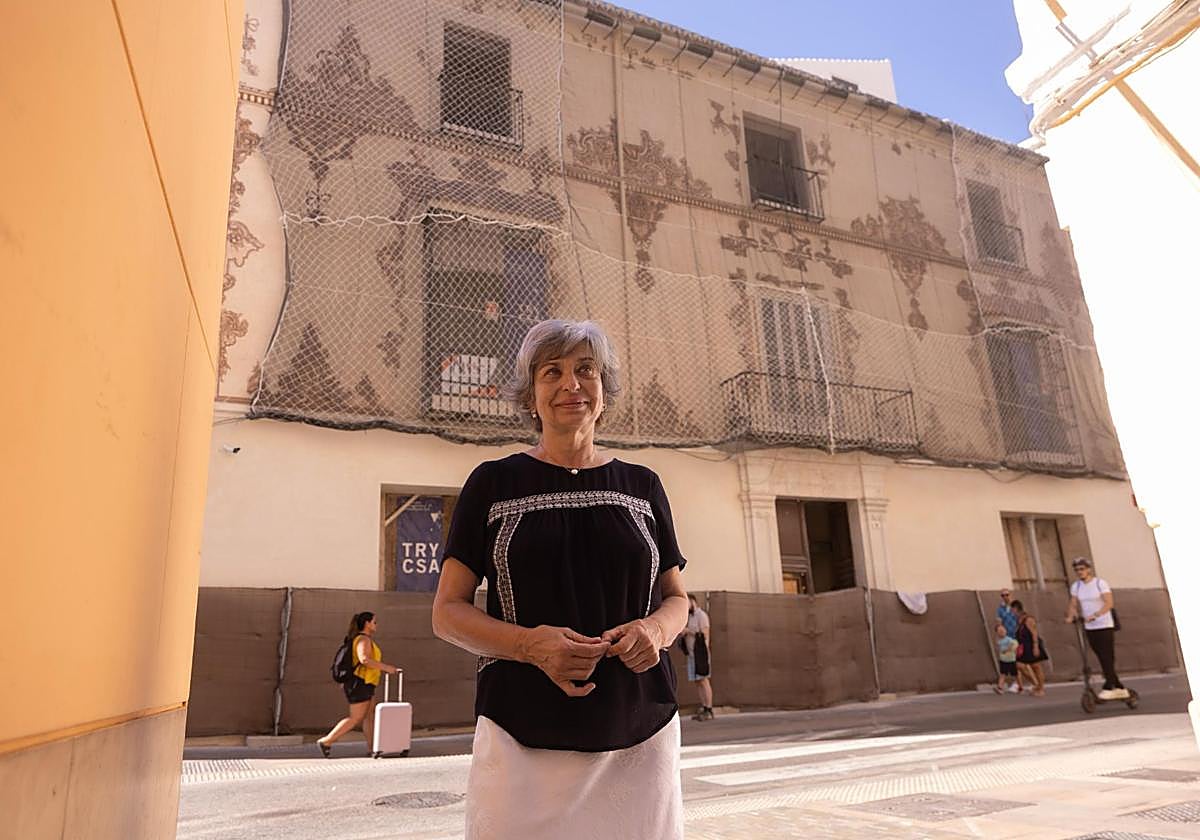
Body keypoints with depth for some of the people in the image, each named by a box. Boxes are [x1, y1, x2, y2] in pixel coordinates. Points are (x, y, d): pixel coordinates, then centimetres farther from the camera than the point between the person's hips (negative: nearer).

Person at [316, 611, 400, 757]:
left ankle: (371, 748, 7)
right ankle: (326, 741, -1)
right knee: (356, 718, -6)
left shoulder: (365, 639, 18)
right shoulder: (363, 639, -14)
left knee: (370, 716, 7)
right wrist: (385, 667, -26)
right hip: (359, 682, -10)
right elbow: (364, 659, -29)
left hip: (365, 684, 10)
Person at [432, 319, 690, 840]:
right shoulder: (493, 483, 1)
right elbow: (447, 612, 1)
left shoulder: (641, 486, 8)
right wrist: (531, 644, -17)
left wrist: (657, 630, -9)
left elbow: (675, 597, 15)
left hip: (639, 737, 2)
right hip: (522, 737, -2)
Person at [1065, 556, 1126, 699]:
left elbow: (1109, 603, -17)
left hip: (1104, 625, -5)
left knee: (1108, 657, -8)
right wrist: (1071, 616, -14)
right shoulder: (1076, 586, 7)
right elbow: (1073, 604, 5)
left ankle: (1108, 688, -5)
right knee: (1103, 659, 8)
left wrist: (1095, 615, -30)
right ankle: (1119, 688, 18)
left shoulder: (1100, 583, -8)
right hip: (1089, 627, 5)